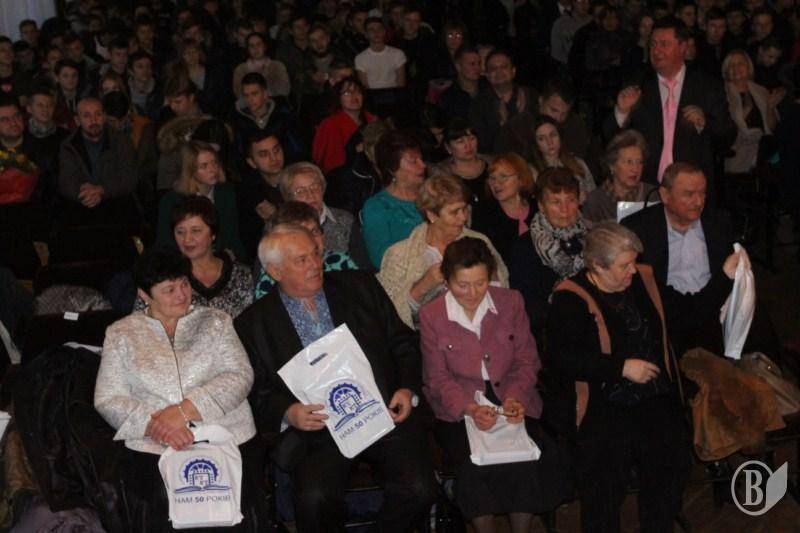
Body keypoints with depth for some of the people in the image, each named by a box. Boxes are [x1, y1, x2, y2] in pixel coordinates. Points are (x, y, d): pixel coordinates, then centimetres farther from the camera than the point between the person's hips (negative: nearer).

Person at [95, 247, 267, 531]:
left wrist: (186, 410, -12)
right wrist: (153, 425, -13)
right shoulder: (120, 334, 12)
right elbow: (107, 400, 5)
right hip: (153, 452, 0)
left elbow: (240, 376, 1)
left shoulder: (215, 321, 13)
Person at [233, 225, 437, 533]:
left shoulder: (359, 286, 13)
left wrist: (407, 389, -2)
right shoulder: (254, 323, 7)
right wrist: (288, 413, -13)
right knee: (314, 498, -29)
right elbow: (257, 392, 7)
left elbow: (403, 341, 14)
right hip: (317, 427, -2)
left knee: (418, 489, -21)